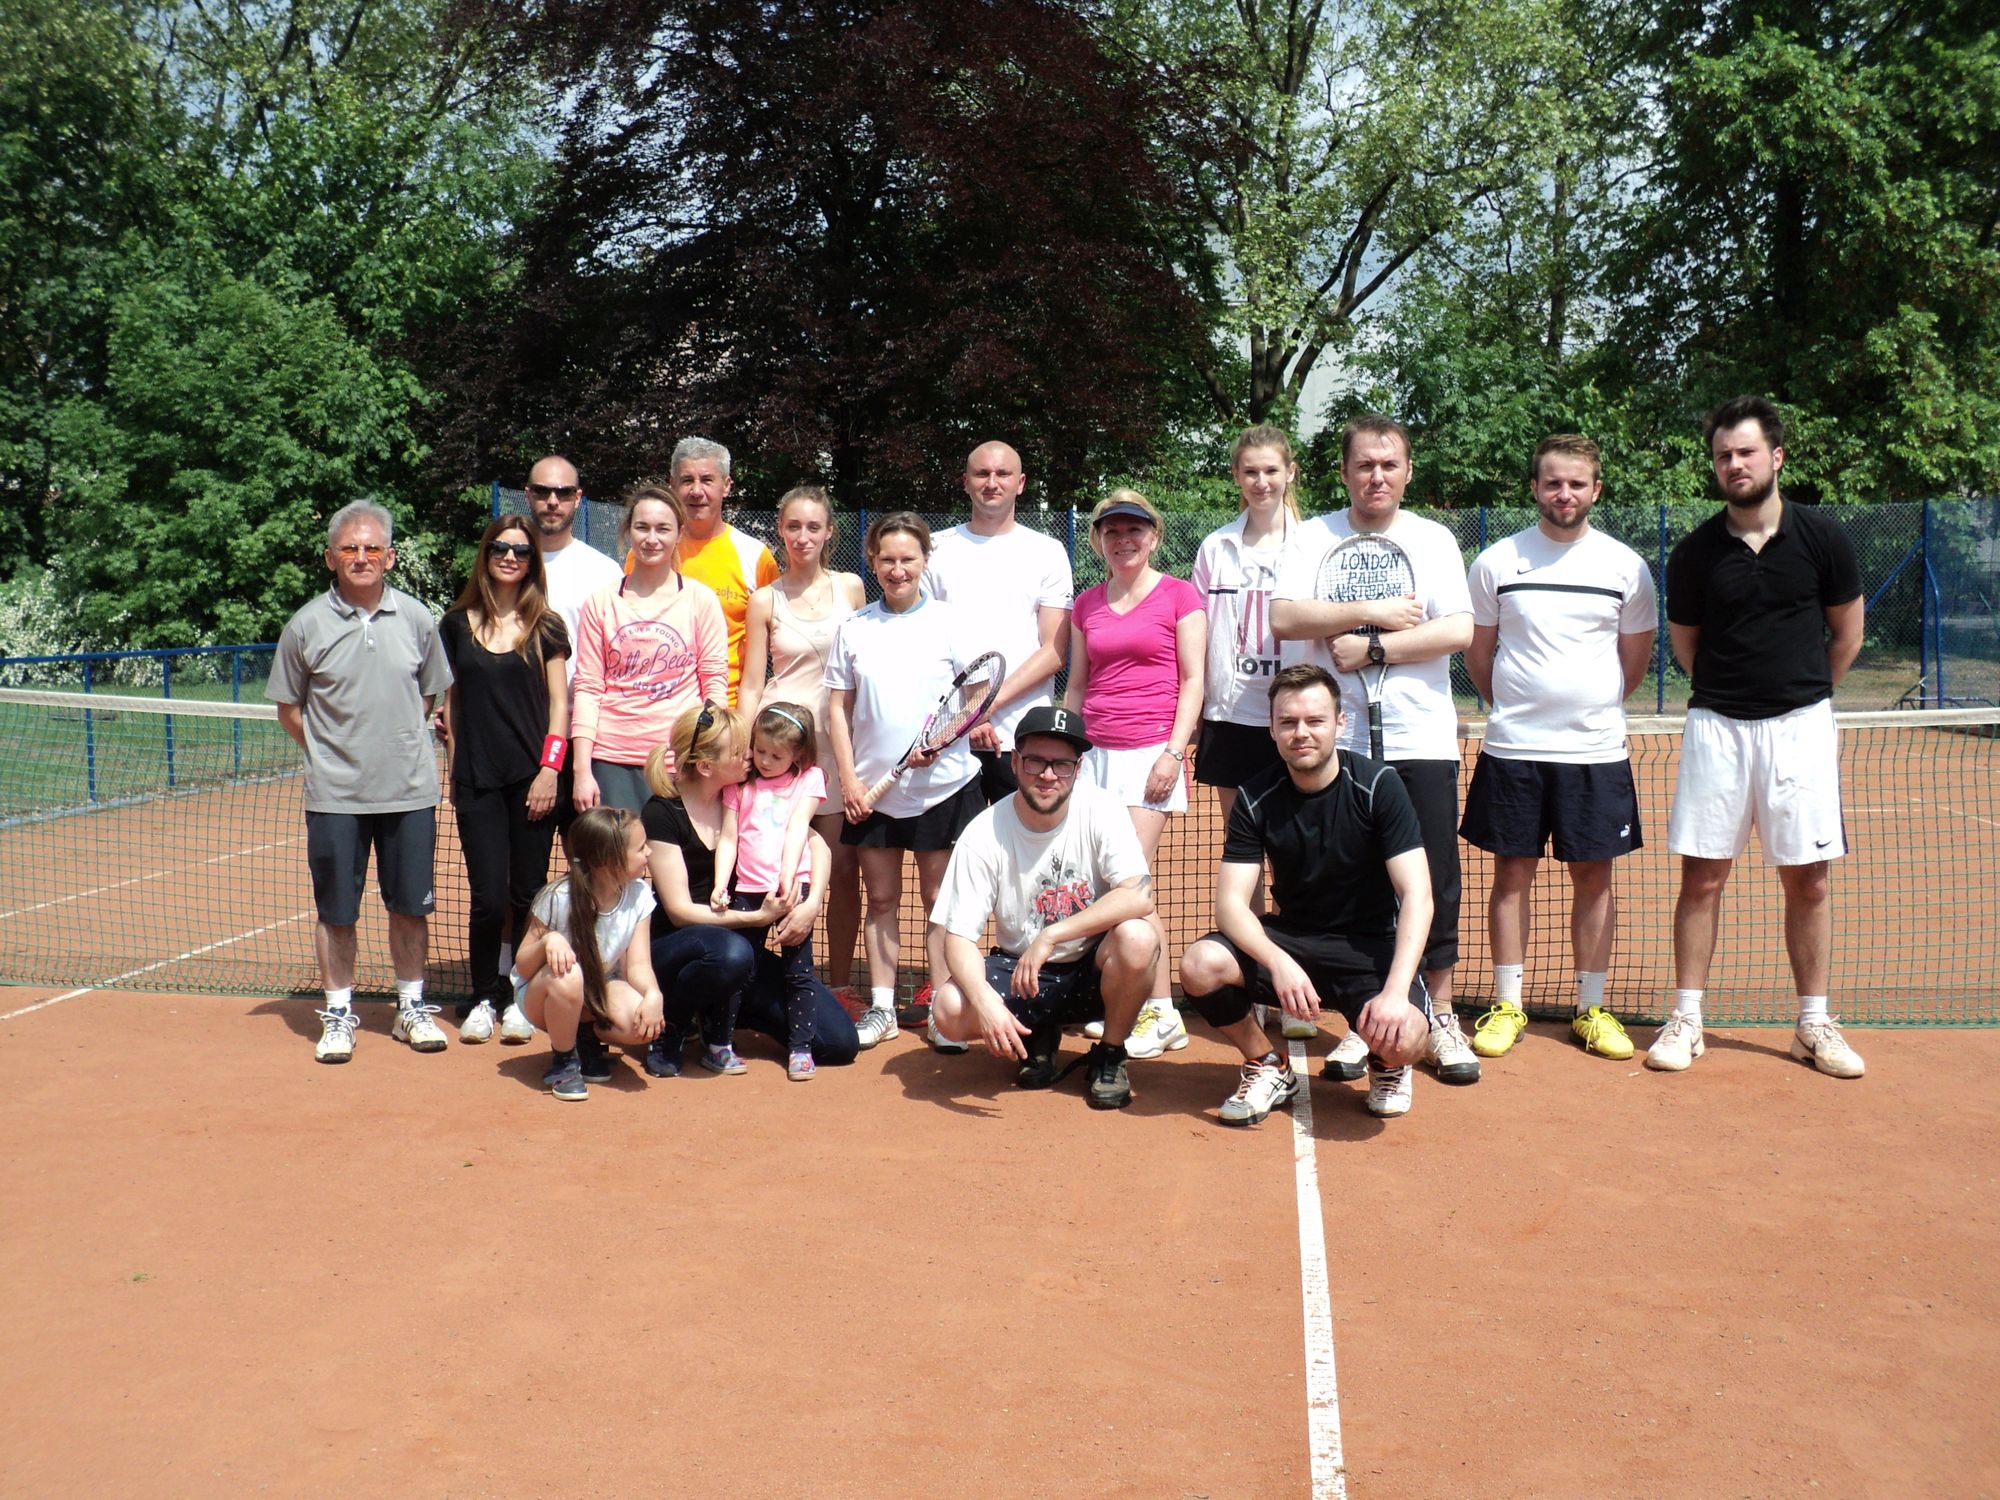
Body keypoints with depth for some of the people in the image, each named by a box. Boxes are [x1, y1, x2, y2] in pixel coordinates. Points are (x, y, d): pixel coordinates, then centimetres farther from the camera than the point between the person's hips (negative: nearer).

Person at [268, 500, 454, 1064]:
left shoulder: (415, 619, 2)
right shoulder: (306, 626, -2)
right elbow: (289, 707, 6)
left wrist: (399, 740, 6)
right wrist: (330, 752, 2)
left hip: (410, 790, 1)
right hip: (335, 795, -1)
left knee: (411, 905, 9)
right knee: (335, 911, 5)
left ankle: (411, 1008, 23)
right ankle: (338, 1014, 19)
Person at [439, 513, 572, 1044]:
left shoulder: (545, 626, 5)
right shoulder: (457, 625, 9)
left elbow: (559, 704, 3)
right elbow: (450, 701, 14)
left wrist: (550, 769, -6)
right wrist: (455, 766, 8)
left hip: (533, 779, -1)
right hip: (477, 781, 1)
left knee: (527, 895, 2)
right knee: (488, 897, -4)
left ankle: (520, 1000, 14)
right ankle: (485, 999, 13)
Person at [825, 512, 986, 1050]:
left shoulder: (950, 622, 0)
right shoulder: (853, 628, 6)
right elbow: (838, 708, 7)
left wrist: (937, 741, -17)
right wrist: (848, 778, -1)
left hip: (942, 783, -2)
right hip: (872, 789, 2)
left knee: (938, 898, 3)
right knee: (880, 898, 8)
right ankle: (881, 1010, 16)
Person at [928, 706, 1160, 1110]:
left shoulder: (1101, 809, -15)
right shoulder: (984, 835, -14)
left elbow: (1139, 896, -27)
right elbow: (958, 936, -17)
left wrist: (1052, 935, -33)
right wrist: (985, 1000, -37)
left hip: (1094, 969, -1)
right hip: (1018, 970, 1)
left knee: (1137, 937, -33)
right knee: (949, 1009, -27)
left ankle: (1109, 1057, -5)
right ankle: (1039, 1037, 8)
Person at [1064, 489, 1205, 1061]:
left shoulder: (1178, 595, 2)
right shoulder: (1086, 605, 15)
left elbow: (1192, 680, -2)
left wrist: (1174, 751, -11)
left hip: (1151, 752, -5)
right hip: (1094, 752, 5)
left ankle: (1160, 1013, -1)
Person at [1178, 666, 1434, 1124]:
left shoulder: (1377, 785, -13)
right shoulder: (1257, 797, -6)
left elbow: (1417, 896, -19)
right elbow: (1230, 903, -12)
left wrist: (1396, 990, -33)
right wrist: (1278, 962, -33)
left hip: (1369, 946, -2)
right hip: (1289, 939, 3)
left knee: (1402, 1037, -32)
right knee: (1199, 965, -26)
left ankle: (1387, 1066, 9)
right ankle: (1269, 1068, 2)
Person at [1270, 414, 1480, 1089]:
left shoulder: (1434, 540, 6)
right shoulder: (1315, 537, 5)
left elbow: (1458, 630, -7)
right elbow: (1284, 619, -10)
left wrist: (1372, 648, -13)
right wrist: (1374, 611, -12)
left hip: (1423, 740, 0)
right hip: (1340, 740, 0)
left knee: (1434, 882, 1)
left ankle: (1439, 1016, 15)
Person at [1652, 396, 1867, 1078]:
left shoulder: (1822, 537, -1)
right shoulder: (1695, 551, 0)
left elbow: (1847, 632, 11)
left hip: (1801, 725, 0)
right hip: (1716, 724, 0)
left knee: (1807, 879, 5)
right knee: (1702, 875, 1)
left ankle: (1814, 1024, 16)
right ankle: (1686, 1019, 10)